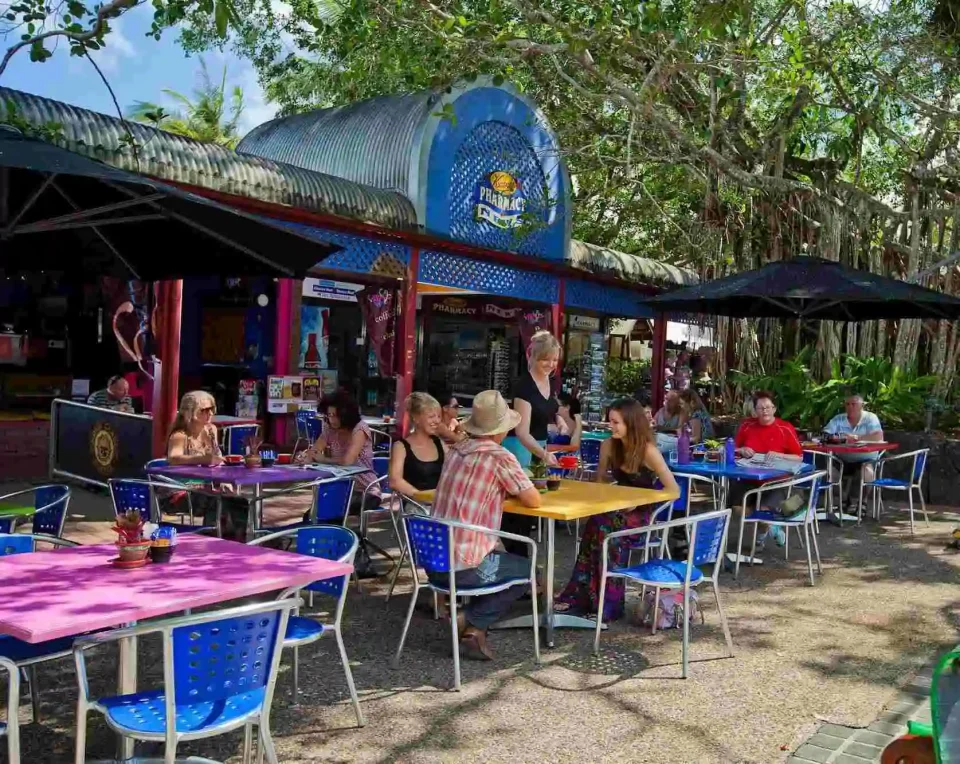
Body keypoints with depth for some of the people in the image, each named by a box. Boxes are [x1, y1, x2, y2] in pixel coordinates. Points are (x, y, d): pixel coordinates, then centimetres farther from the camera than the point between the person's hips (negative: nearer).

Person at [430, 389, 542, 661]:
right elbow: (534, 501, -6)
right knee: (527, 569, 20)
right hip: (464, 566, -7)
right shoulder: (500, 457, -12)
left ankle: (474, 628, 17)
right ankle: (471, 622, 5)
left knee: (500, 557, 32)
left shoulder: (455, 451, 8)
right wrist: (513, 490, 14)